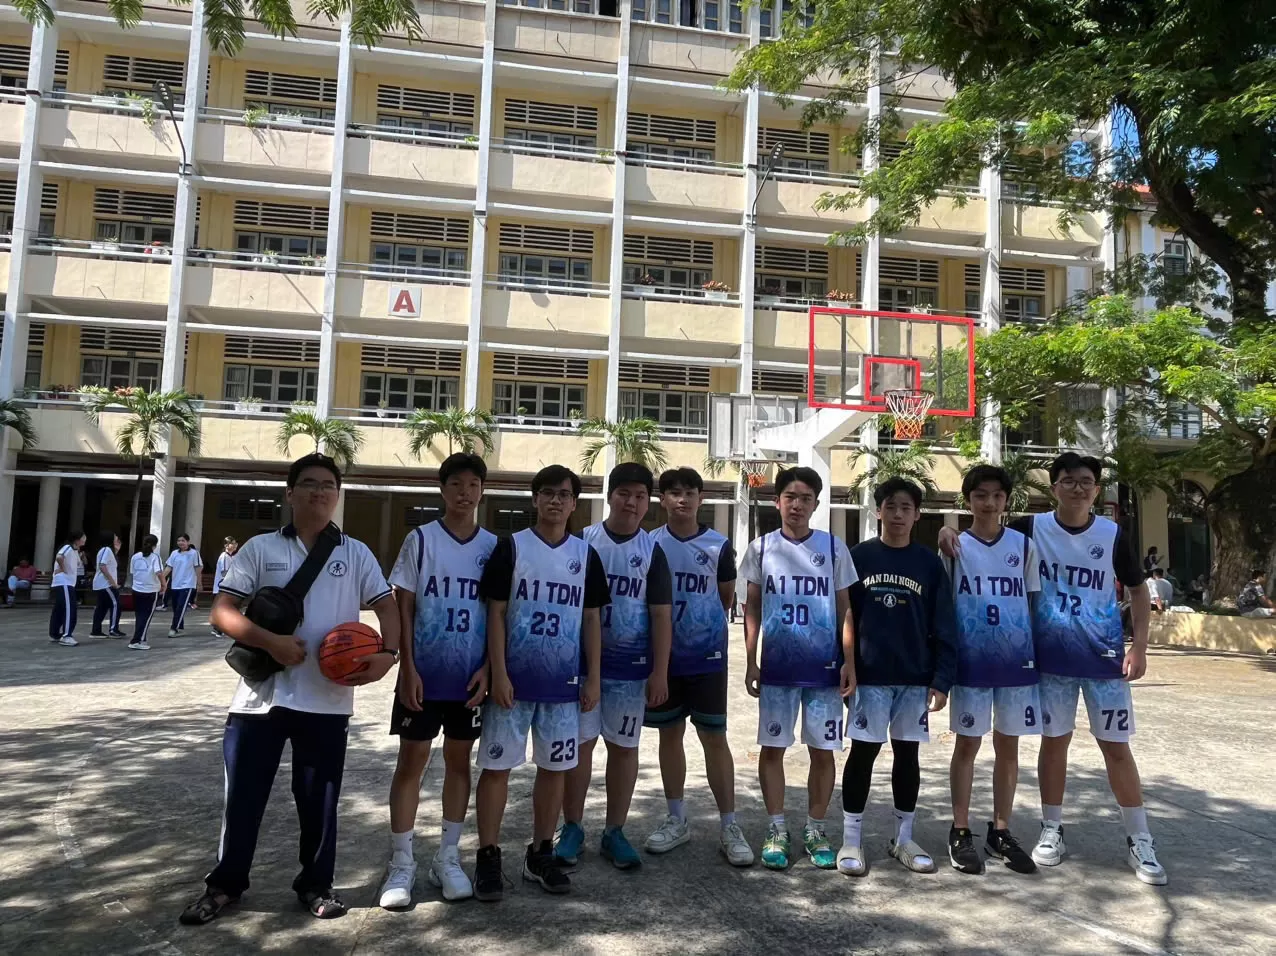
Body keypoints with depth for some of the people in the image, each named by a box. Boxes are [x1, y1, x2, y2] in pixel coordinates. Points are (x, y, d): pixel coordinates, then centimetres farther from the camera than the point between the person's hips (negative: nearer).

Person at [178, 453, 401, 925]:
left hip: (327, 700, 0)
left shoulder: (356, 553, 6)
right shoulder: (260, 548, 4)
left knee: (319, 798, 11)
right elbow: (222, 612, -2)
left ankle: (316, 882, 28)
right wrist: (270, 641, -16)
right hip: (260, 695, 0)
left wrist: (388, 654, -16)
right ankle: (225, 883, 29)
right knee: (243, 794, 10)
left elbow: (387, 606, 2)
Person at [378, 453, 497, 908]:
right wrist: (407, 668, -10)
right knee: (411, 761, 3)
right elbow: (403, 607, -4)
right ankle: (401, 864, 13)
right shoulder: (421, 539, -4)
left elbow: (498, 612, 6)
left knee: (459, 760, 11)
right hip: (423, 674, -2)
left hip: (470, 677, 2)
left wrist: (487, 667, -4)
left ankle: (448, 857, 23)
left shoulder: (493, 546, 3)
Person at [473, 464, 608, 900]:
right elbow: (496, 613, -5)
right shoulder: (510, 546, -3)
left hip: (563, 684, 3)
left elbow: (591, 619, 8)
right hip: (513, 680, -3)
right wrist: (498, 674, -11)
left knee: (554, 767, 10)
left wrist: (593, 678, 4)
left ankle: (540, 854, 25)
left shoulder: (585, 554, 5)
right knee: (497, 765, 3)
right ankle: (488, 858, 15)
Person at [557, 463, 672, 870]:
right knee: (579, 743, 5)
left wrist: (660, 672, -5)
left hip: (631, 666, 1)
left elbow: (661, 615, 0)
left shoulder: (651, 551, 2)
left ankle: (615, 832, 21)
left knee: (624, 746, 8)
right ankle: (572, 828, 20)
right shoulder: (582, 541, 0)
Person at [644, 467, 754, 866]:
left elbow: (727, 598, 10)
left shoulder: (718, 545, -2)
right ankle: (676, 820, 24)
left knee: (714, 737, 0)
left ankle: (729, 826, 10)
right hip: (663, 656, 2)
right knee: (670, 734, 11)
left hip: (707, 656, -2)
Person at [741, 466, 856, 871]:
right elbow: (752, 608, 7)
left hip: (824, 667, 0)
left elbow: (844, 609, 5)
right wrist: (750, 662, 2)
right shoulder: (761, 548, 2)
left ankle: (815, 829, 21)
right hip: (777, 667, 0)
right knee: (773, 747, 5)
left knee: (823, 750, 6)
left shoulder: (833, 547, 1)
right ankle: (777, 830, 19)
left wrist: (849, 661, -3)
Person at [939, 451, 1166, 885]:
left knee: (1116, 747, 5)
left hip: (1104, 658, 0)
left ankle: (1139, 841, 18)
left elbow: (1138, 590, 6)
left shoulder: (1113, 535, -2)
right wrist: (950, 533, -20)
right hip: (1051, 658, 0)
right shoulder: (1031, 528, -4)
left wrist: (1139, 645, -4)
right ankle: (1052, 831, 22)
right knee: (1054, 742, 9)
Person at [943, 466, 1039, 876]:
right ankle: (960, 833, 15)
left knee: (1008, 746, 9)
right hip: (970, 662, -2)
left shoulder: (1024, 545, 5)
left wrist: (1040, 655, 5)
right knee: (968, 744, 5)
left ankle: (1000, 833, 21)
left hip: (1017, 661, 2)